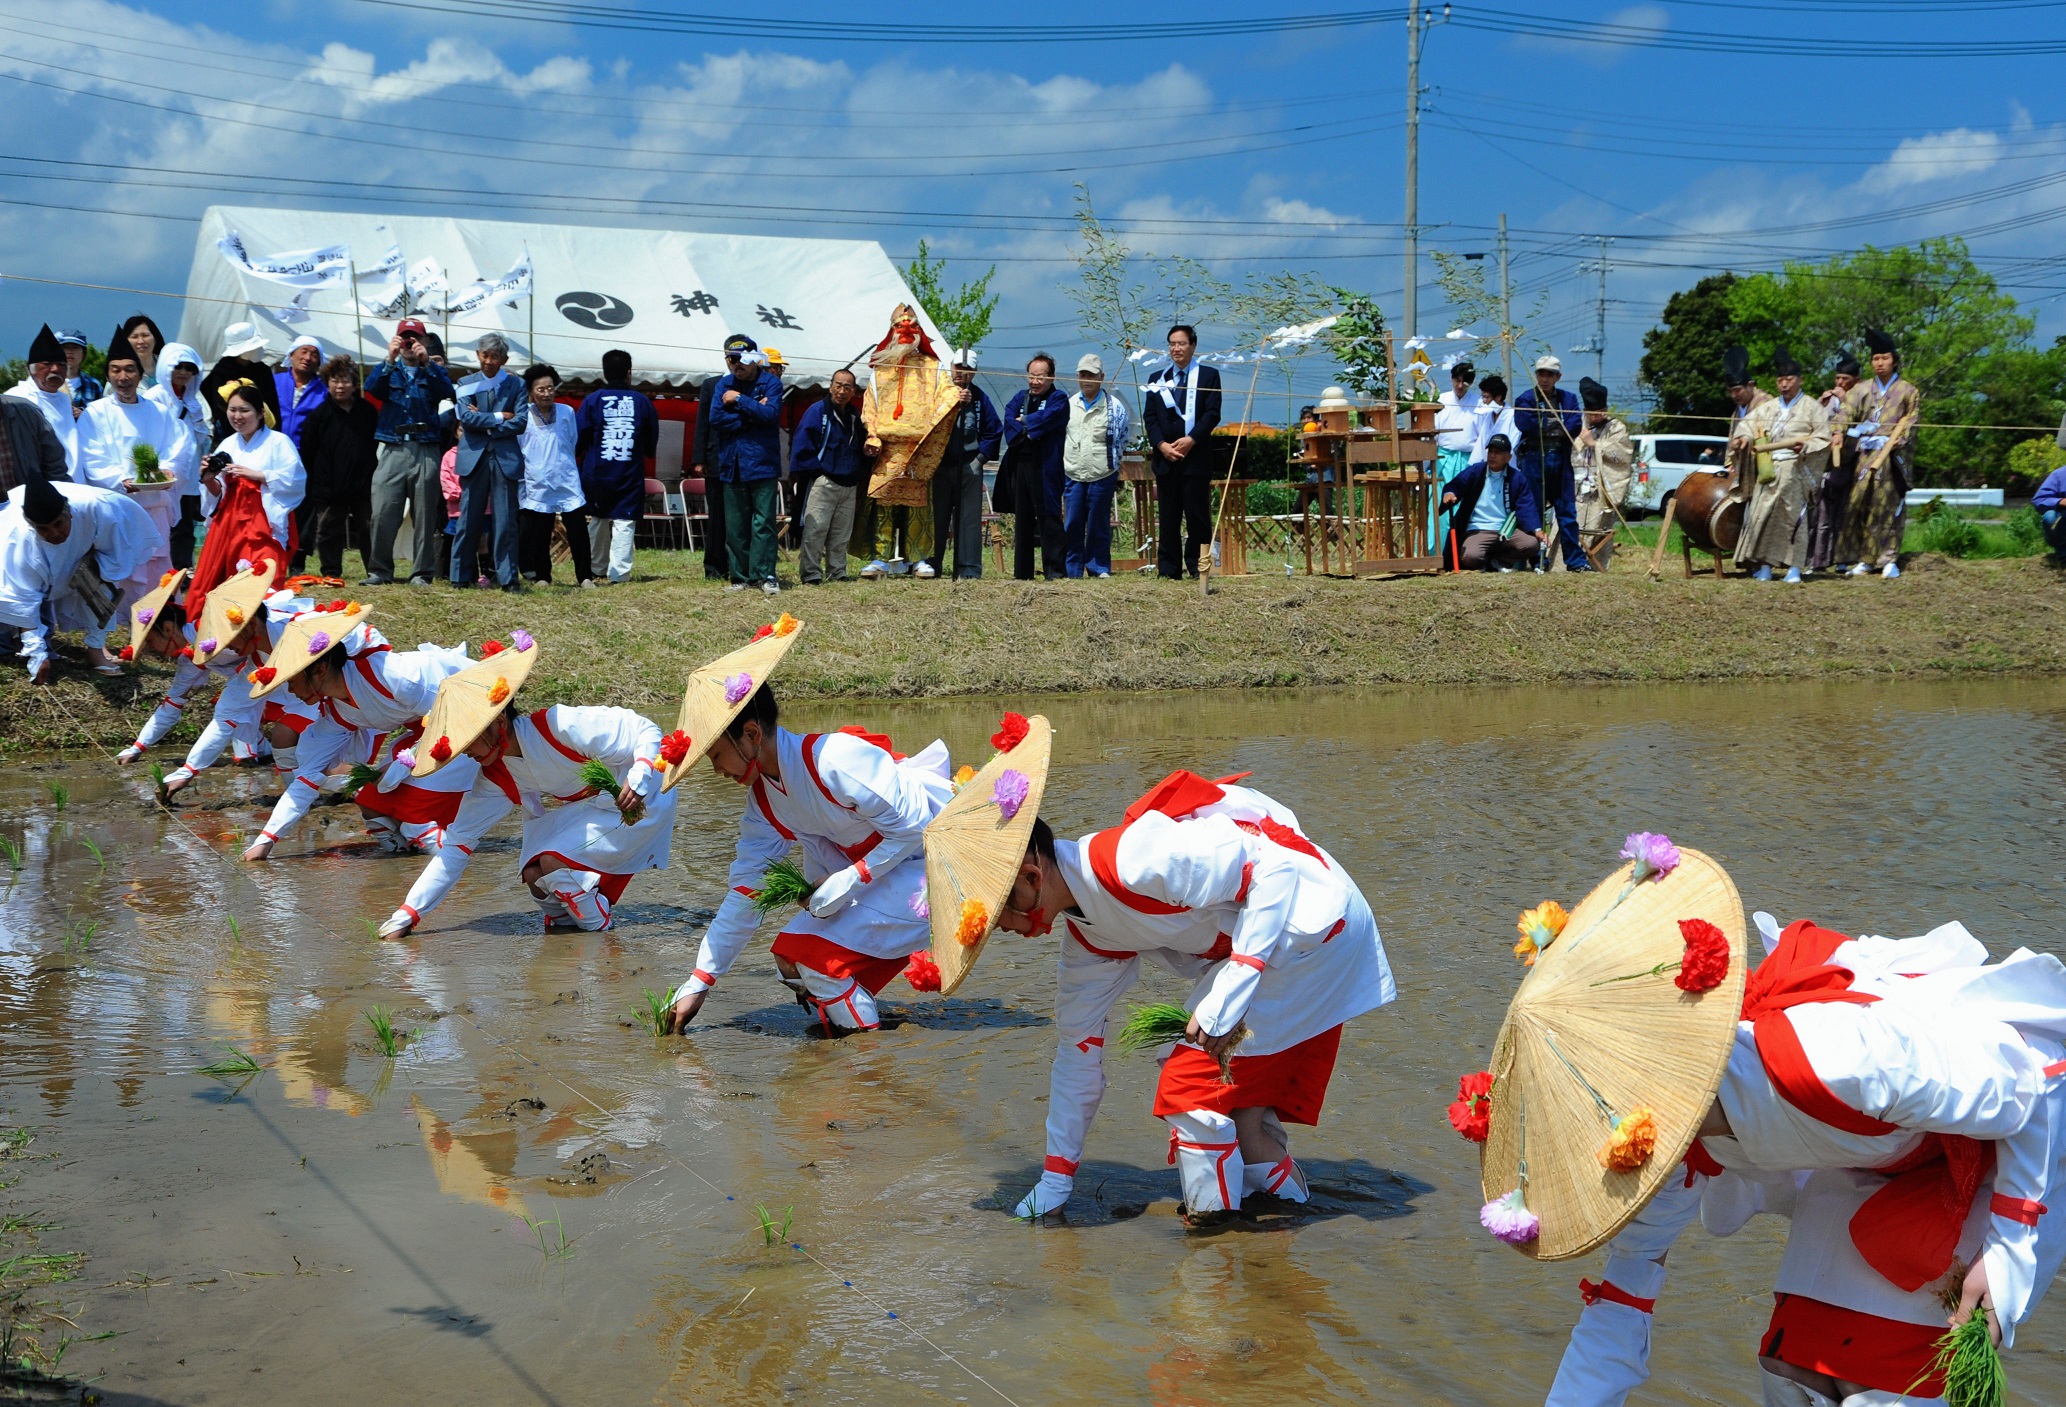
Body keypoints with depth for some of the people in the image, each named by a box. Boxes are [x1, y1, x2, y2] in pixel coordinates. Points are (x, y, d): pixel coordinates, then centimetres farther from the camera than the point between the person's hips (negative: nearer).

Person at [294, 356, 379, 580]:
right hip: (328, 489, 0)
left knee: (368, 530, 4)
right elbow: (307, 454, 3)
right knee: (329, 531, 5)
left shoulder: (368, 412, 4)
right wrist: (310, 485, -1)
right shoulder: (319, 415, 1)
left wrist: (372, 476, 7)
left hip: (362, 486, 0)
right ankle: (330, 573, 13)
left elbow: (377, 446, 12)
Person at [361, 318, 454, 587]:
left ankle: (421, 573, 5)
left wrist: (427, 363, -20)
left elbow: (447, 392, -8)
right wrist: (390, 359, -19)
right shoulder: (389, 371, 15)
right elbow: (372, 388, -6)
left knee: (425, 515, 0)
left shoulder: (433, 372, 13)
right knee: (382, 514, -7)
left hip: (426, 452, 0)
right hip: (393, 450, 1)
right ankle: (379, 571, 2)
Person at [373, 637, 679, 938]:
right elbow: (456, 843, -4)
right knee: (533, 875, -12)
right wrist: (408, 914, -9)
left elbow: (646, 733, -25)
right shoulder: (494, 777, -7)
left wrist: (638, 781, -44)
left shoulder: (560, 726, -30)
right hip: (585, 810, 7)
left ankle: (596, 925, 0)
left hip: (640, 802, -7)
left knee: (553, 861, -23)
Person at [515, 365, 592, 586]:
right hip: (538, 483, -1)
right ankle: (542, 576, 17)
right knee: (539, 534, 5)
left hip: (567, 482, 1)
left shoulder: (567, 412, 5)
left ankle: (585, 576, 1)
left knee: (578, 529, -4)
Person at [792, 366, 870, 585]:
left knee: (841, 534, 10)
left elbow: (860, 449, 25)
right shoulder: (818, 410, -6)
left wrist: (866, 450, 3)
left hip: (849, 485, 7)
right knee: (815, 530, -10)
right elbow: (802, 445, -10)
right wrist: (815, 471, -12)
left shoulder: (855, 416, 15)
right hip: (824, 482, -6)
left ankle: (837, 573, 17)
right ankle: (810, 574, -8)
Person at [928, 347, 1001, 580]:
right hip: (939, 467, -1)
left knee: (968, 519, 1)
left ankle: (968, 570, 2)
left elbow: (994, 431, 11)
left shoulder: (979, 397, 6)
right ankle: (932, 567, 9)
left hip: (969, 467, 1)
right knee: (936, 518, 4)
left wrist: (981, 456, 3)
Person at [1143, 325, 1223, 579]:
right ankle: (1168, 569, 5)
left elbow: (1212, 413, -3)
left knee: (1197, 514, -2)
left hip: (1196, 455, -3)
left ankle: (1198, 567, 2)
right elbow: (1149, 417, 8)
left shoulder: (1208, 375, 6)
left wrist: (1191, 440, -14)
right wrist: (1161, 445, -8)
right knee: (1169, 516, 4)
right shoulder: (1157, 379, 15)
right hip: (1164, 457, 3)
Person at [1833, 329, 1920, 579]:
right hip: (1867, 453, 2)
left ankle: (1890, 560, -4)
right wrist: (1838, 432, -19)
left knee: (1890, 505, -5)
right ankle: (1863, 559, 2)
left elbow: (1910, 422, 3)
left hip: (1893, 456, -2)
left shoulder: (1907, 390, 8)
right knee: (1860, 504, -3)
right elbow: (1848, 413, -1)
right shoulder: (1863, 390, 13)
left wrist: (1895, 441, -13)